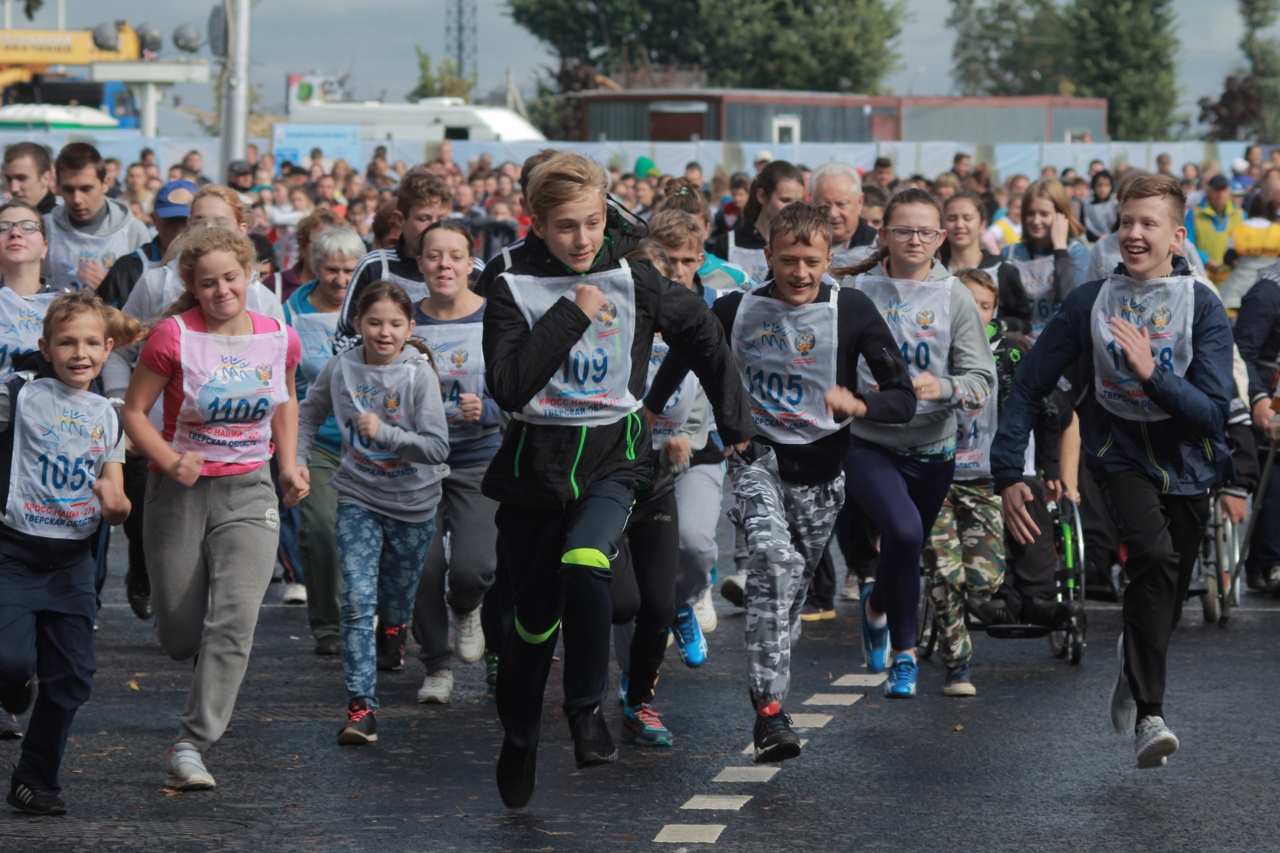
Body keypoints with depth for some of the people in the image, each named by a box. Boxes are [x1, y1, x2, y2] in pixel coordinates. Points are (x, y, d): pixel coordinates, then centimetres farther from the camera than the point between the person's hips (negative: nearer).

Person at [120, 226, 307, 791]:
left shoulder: (279, 339, -1)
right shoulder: (173, 337, -11)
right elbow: (133, 411, -5)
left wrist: (289, 465, 8)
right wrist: (169, 461, -21)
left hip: (248, 492, 1)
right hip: (180, 490, -1)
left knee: (234, 622, -18)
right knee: (180, 640, 7)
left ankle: (191, 746, -16)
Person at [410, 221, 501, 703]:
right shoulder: (406, 322, 2)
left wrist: (485, 409, -21)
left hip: (480, 463, -2)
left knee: (473, 568, -16)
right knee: (425, 569, -3)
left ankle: (465, 611, 21)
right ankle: (436, 667, 19)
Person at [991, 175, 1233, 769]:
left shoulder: (1204, 309, -9)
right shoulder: (1090, 303, -7)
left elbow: (1213, 412, -16)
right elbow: (1030, 385, 0)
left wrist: (1152, 374, -30)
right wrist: (1008, 474, -5)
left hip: (1186, 467, 2)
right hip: (1120, 457, -2)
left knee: (1166, 602, 11)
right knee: (1155, 556, -29)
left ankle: (1134, 667, 46)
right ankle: (1149, 716, -31)